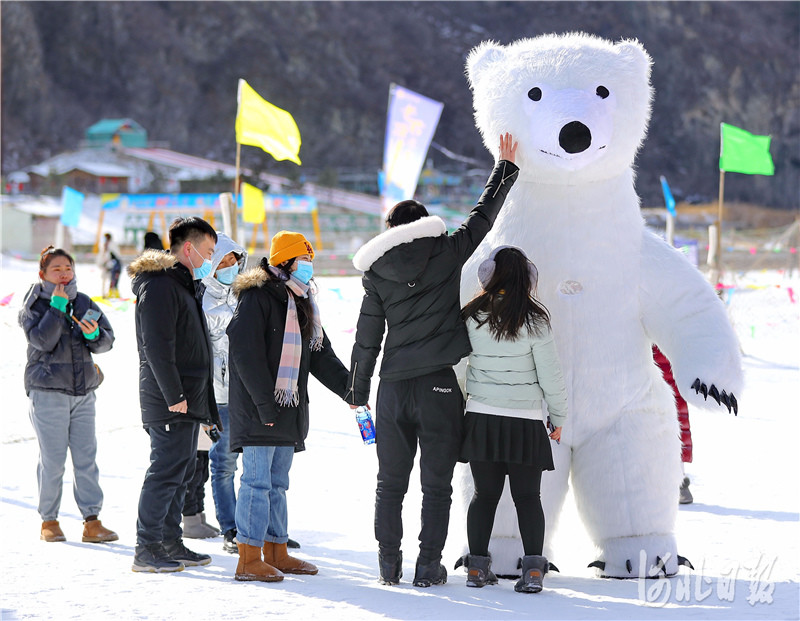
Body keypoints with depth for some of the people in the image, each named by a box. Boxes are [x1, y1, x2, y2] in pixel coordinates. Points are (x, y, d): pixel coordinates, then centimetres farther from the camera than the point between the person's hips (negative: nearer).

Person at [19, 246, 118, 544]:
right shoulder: (34, 306, 0)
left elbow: (107, 341, 8)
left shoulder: (85, 303, 12)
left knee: (86, 457, -1)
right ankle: (49, 521, 9)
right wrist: (57, 307, -17)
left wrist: (94, 335, -13)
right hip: (48, 392, -4)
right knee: (52, 460, -3)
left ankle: (92, 522, -1)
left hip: (83, 390, 4)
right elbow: (42, 340, -16)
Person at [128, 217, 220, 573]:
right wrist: (174, 396, -22)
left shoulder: (184, 285, 19)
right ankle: (146, 550, -5)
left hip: (187, 399, 10)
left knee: (181, 473, 14)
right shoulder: (160, 286, -14)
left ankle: (170, 543, 21)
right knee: (166, 472, -8)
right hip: (170, 401, -10)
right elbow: (157, 347, -21)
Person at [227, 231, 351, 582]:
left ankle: (276, 553, 20)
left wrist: (348, 388, 8)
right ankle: (249, 560, -7)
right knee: (258, 481, -9)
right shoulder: (257, 297, -11)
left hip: (289, 409, 9)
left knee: (277, 482, 14)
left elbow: (321, 355, 20)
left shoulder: (301, 303, 18)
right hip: (258, 409, -9)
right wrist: (265, 402, -21)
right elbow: (246, 355, -18)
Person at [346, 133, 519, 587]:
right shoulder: (448, 253, 0)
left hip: (393, 387, 2)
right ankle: (429, 566, 2)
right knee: (436, 483, 4)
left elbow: (367, 338, 5)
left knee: (391, 482, 11)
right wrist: (506, 168, 23)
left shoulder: (377, 272, 4)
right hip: (438, 385, -2)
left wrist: (358, 391, 14)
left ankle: (390, 564, 10)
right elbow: (483, 215, 10)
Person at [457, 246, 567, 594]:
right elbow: (550, 376, -6)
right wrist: (559, 418, 6)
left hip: (481, 418, 2)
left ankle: (477, 567, 12)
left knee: (484, 493, 11)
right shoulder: (533, 321, -9)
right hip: (525, 422, -2)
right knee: (527, 496, 4)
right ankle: (533, 569, -3)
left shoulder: (472, 318, -3)